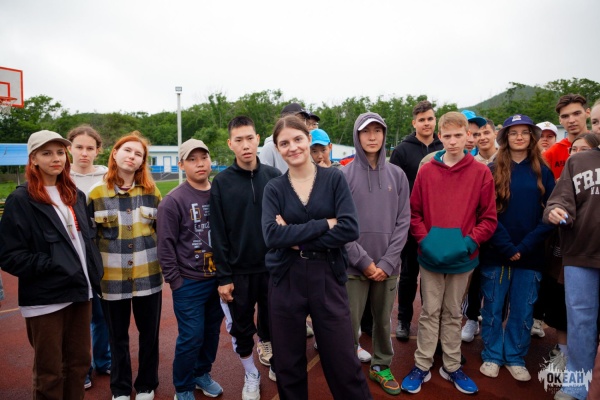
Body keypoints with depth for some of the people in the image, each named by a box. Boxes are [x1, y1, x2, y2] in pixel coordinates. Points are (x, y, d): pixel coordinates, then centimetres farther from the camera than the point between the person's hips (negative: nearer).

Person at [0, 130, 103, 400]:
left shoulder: (75, 195, 10)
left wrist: (93, 275, 5)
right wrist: (51, 265, -19)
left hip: (80, 291, 5)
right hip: (45, 299, -5)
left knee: (79, 363, 16)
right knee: (49, 373, 10)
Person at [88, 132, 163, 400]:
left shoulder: (151, 191, 1)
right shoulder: (97, 192, -2)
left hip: (148, 275, 1)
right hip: (112, 278, 0)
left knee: (149, 333, 12)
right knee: (117, 336, 15)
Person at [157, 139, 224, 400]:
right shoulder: (173, 201, -11)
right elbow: (165, 246, -10)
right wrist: (175, 281, -9)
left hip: (219, 279, 4)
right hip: (189, 283, -4)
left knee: (212, 332, 16)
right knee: (191, 337, 3)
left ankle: (202, 374, 39)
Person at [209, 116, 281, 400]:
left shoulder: (274, 176, -2)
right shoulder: (221, 182, -6)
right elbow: (218, 234, -6)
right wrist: (223, 276, -8)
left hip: (272, 268, 1)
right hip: (239, 271, -1)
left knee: (271, 323, 17)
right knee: (241, 329, 12)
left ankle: (272, 362, 46)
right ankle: (251, 376, 36)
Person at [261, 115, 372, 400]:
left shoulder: (334, 178, -1)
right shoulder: (274, 189, 2)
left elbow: (350, 228, -12)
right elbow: (272, 235, -14)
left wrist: (297, 239, -15)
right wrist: (324, 224, -16)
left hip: (328, 278, -1)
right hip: (286, 280, 2)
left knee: (344, 362, 7)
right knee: (288, 363, 14)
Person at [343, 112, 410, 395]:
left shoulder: (397, 175, 4)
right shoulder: (344, 175, -4)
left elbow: (403, 222, 1)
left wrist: (387, 262, -8)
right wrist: (364, 261, -11)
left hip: (388, 266, 3)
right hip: (354, 266, -2)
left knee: (383, 320, 16)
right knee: (350, 324, 6)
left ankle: (381, 366, 38)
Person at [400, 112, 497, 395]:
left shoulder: (481, 172, -3)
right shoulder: (426, 171, -2)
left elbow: (488, 218, -2)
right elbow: (413, 212, 0)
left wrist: (469, 241, -15)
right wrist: (424, 240, -13)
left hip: (462, 256, 1)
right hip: (430, 255, 0)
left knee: (453, 313, 16)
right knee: (430, 312, 10)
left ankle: (452, 367, 32)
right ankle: (422, 366, 24)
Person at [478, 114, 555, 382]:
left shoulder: (543, 172, 5)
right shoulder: (492, 171, 0)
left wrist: (525, 246, -11)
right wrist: (507, 247, -13)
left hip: (530, 255, 2)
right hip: (496, 254, -1)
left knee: (523, 311, 11)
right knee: (493, 308, 8)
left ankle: (515, 358, 29)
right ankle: (492, 356, 25)